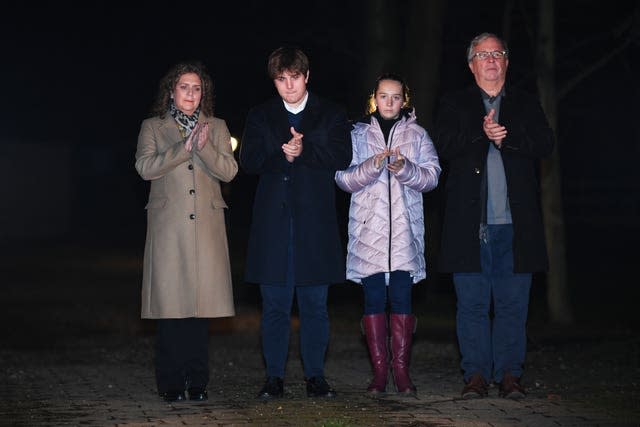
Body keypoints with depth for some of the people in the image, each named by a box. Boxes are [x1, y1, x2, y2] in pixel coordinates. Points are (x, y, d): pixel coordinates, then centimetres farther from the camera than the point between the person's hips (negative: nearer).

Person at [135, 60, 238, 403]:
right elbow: (145, 166, -4)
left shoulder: (216, 127, 17)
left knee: (201, 301, -1)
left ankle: (197, 382, 5)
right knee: (170, 303, -5)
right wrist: (183, 149, -14)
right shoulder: (153, 127, 12)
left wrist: (204, 147, -13)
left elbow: (229, 171, 4)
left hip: (206, 227, 2)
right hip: (168, 227, -1)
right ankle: (171, 383, 1)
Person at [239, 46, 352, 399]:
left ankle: (315, 376, 12)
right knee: (274, 305, 2)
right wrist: (282, 155, -16)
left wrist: (303, 151, -16)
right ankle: (274, 377, 9)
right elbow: (249, 161, 0)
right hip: (272, 221, 1)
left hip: (315, 221, -1)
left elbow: (342, 157, -5)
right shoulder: (260, 116, 12)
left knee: (315, 304, 3)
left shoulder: (331, 115, 9)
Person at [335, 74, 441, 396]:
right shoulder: (358, 134, 10)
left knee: (401, 299, -4)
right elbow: (343, 178, 2)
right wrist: (373, 165, -15)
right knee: (374, 300, -1)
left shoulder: (416, 134, 11)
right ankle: (379, 370, 4)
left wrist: (405, 169, -16)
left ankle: (401, 370, 1)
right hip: (368, 228, 0)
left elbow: (432, 175, 3)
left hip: (404, 229, 0)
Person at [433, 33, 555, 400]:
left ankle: (510, 374, 9)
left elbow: (545, 144, 0)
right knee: (472, 304, 1)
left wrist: (506, 136, -13)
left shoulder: (526, 105, 15)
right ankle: (476, 374, 8)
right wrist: (481, 133, -17)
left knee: (513, 304, 2)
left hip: (516, 222, 1)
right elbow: (444, 146, -3)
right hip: (470, 222, 0)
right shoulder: (455, 105, 12)